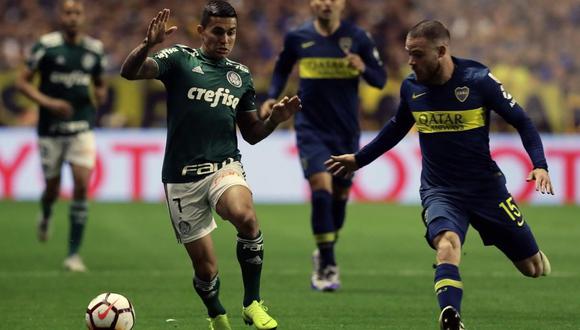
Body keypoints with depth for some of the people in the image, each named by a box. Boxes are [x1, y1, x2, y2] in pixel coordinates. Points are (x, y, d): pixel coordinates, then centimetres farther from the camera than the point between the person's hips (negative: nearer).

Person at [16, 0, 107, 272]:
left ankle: (74, 254, -6)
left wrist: (101, 94, -4)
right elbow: (23, 81, -4)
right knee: (52, 187, 8)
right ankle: (46, 215, 47)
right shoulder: (46, 46, -7)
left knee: (82, 183, -13)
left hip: (82, 127, 1)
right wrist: (48, 102, -18)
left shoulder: (94, 49, 4)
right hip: (51, 128, -1)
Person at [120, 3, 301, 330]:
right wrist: (149, 44, -35)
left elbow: (252, 133, 19)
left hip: (225, 167, 2)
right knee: (205, 268, -1)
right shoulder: (180, 59, 0)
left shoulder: (241, 75, 12)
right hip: (182, 177, -1)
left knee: (245, 215, -33)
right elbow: (129, 72, -16)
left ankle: (253, 303, -18)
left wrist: (275, 119, -1)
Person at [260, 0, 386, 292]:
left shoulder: (358, 38, -3)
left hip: (346, 131, 2)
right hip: (311, 128, -2)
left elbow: (380, 80, -1)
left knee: (340, 194, 10)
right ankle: (327, 267, -15)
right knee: (321, 186, -19)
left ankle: (324, 254, 36)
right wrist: (272, 97, 0)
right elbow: (282, 69, 16)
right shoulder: (297, 38, -1)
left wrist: (363, 68, -22)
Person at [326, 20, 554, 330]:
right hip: (439, 191, 1)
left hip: (486, 186, -1)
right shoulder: (410, 87, -2)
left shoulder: (479, 80, -13)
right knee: (447, 245, -34)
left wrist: (540, 165, -18)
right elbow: (397, 128, 19)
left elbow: (521, 121, -4)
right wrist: (359, 159, 25)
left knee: (534, 268, 8)